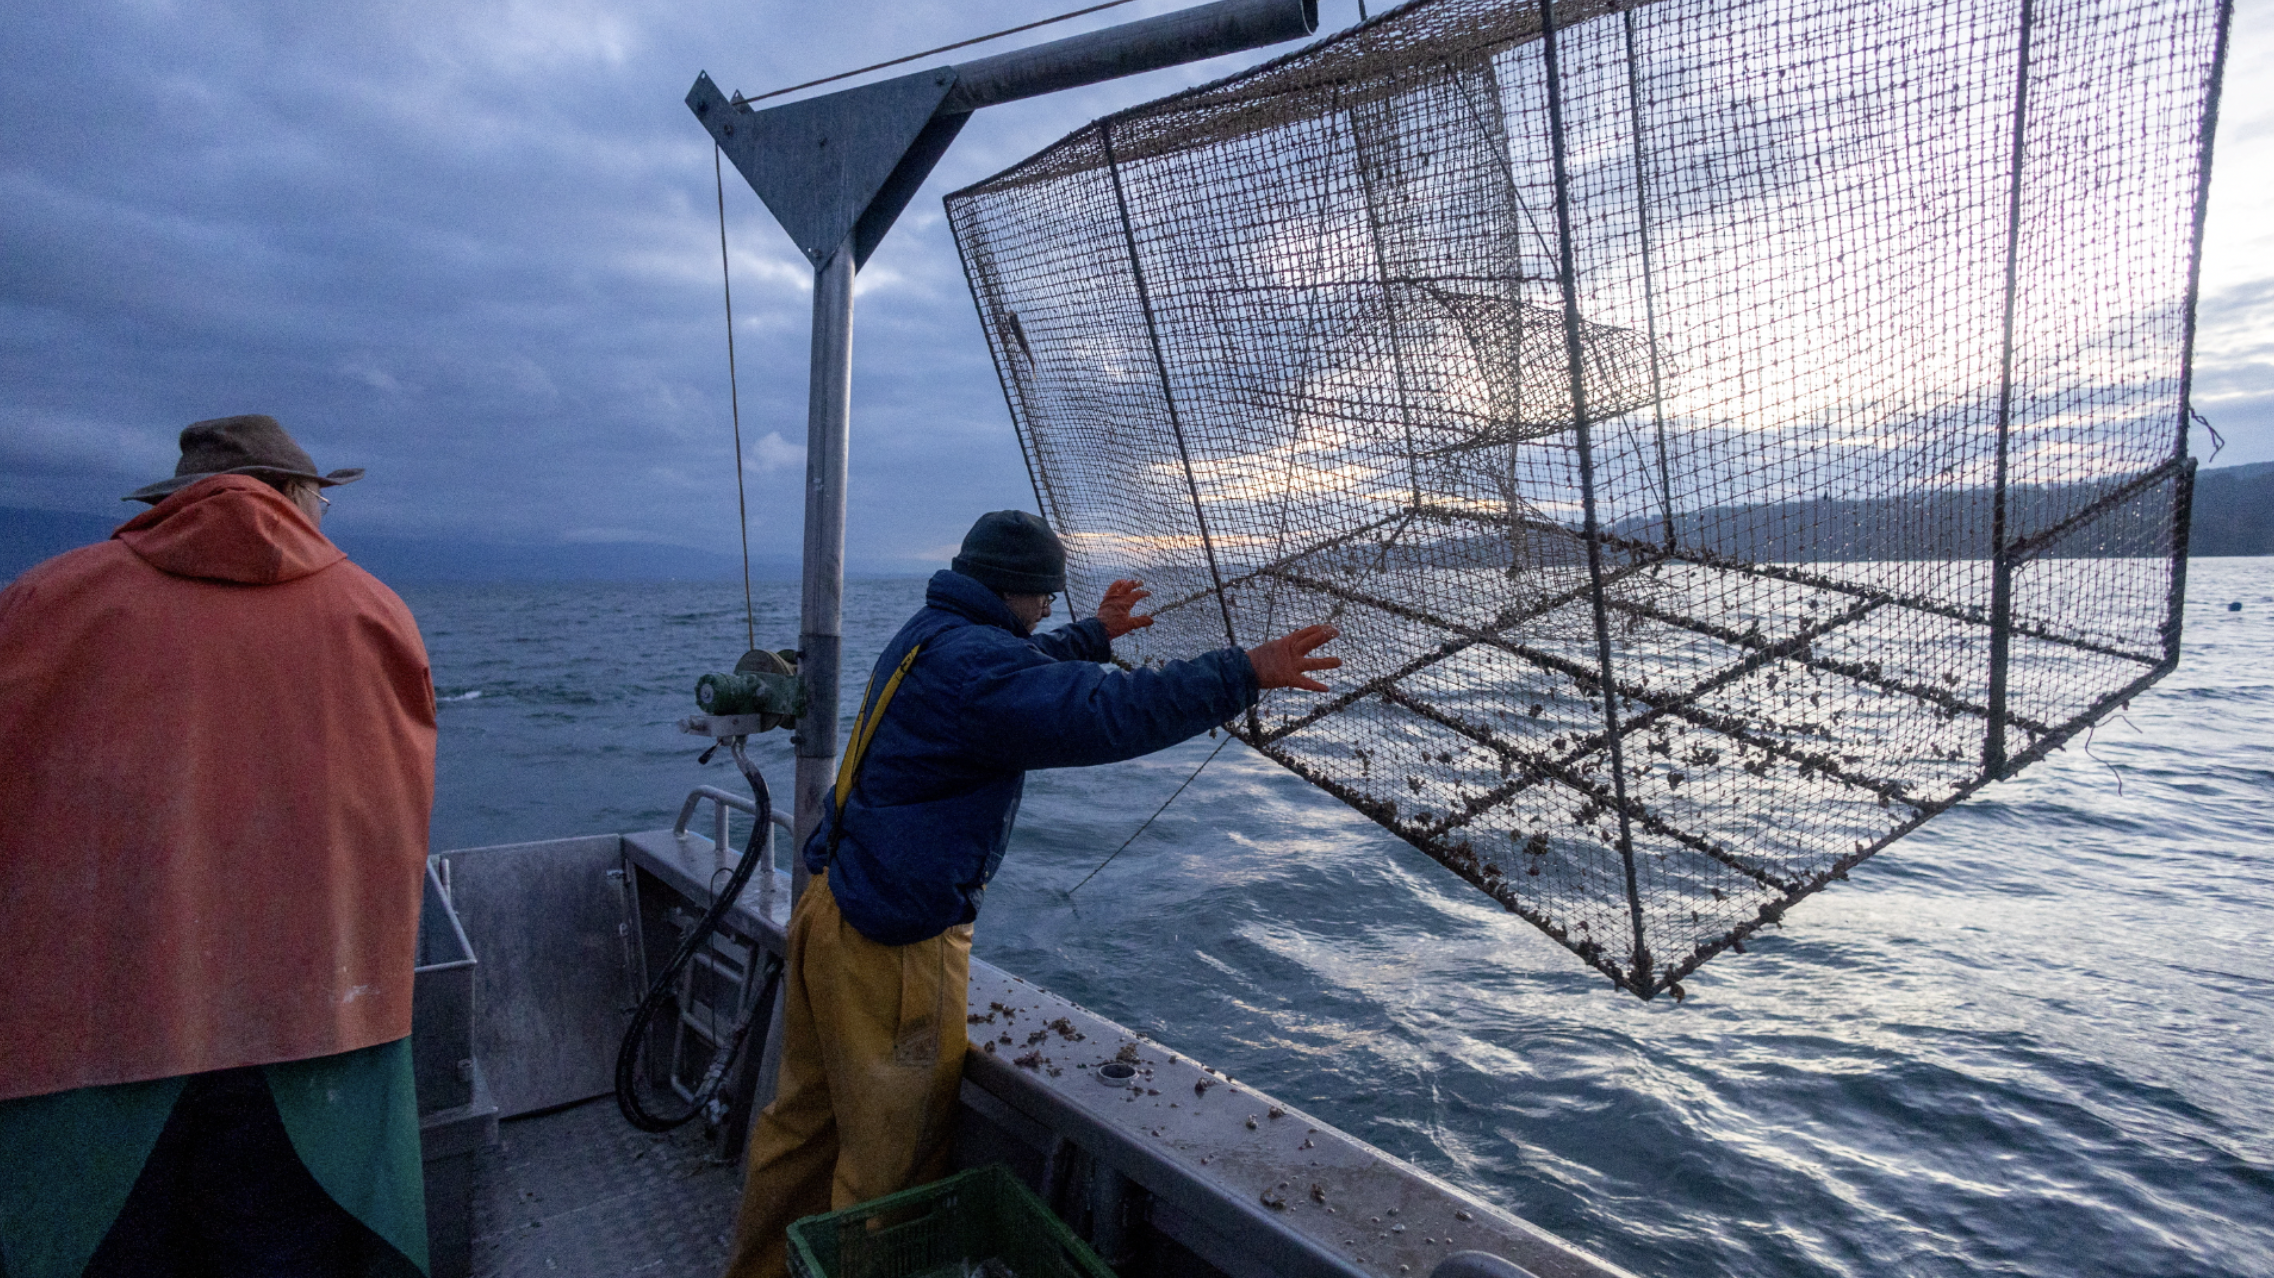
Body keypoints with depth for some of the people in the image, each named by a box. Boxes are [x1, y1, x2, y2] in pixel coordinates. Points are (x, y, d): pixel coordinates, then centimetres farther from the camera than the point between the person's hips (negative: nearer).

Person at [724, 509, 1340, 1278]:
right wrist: (1246, 673, -25)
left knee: (806, 1118, 23)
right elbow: (1108, 714, -31)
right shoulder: (975, 662, -23)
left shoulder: (929, 636, 10)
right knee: (893, 1150, 7)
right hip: (893, 943, -10)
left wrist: (1095, 633, 40)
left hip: (832, 907, 11)